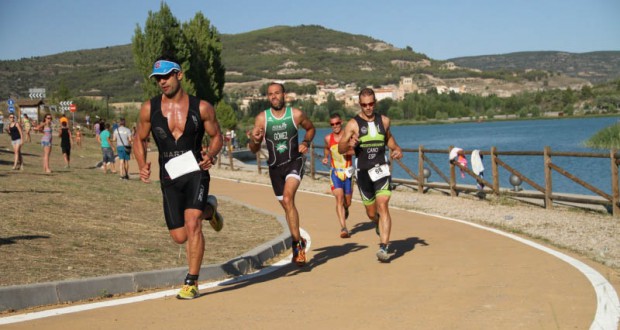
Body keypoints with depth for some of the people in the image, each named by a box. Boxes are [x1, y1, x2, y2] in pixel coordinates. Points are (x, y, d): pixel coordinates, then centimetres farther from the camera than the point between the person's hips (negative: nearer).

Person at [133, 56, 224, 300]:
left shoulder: (201, 108, -3)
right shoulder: (149, 108, 1)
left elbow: (216, 135, 8)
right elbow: (139, 139, 12)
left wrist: (210, 155, -13)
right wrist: (142, 165, -5)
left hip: (196, 172, -3)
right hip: (169, 177, 3)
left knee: (192, 224, -21)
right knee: (180, 237, 5)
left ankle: (191, 283, -9)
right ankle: (207, 208, 39)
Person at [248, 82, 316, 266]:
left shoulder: (296, 114, -5)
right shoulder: (262, 118, -4)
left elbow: (310, 128, 17)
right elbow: (254, 150, 0)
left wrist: (306, 143, -3)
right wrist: (255, 140, -23)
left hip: (294, 162, -3)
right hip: (275, 166, 3)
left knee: (288, 199, -24)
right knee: (287, 205, 11)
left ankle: (297, 244, -21)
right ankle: (299, 242, 28)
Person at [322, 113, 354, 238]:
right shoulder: (328, 138, 3)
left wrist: (349, 151, -26)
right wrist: (325, 157, 7)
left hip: (347, 172, 0)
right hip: (335, 172, 0)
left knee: (347, 202, 11)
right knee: (339, 198, -19)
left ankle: (345, 210, 50)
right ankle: (344, 228, -24)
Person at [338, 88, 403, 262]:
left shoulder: (384, 120, 6)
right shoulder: (353, 124, -4)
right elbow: (340, 149, -7)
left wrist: (397, 149, 6)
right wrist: (349, 144, -29)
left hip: (381, 169, 0)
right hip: (363, 171, 0)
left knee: (383, 205, -18)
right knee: (371, 213, 11)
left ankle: (384, 248, -22)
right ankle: (379, 227, 47)